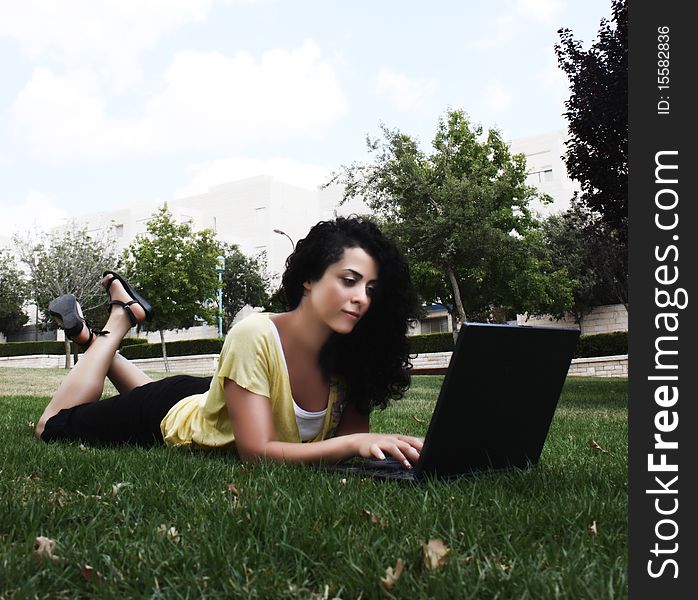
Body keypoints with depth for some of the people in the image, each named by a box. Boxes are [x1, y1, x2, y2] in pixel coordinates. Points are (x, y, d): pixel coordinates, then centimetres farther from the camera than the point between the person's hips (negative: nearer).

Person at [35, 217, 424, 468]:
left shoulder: (348, 350, -23)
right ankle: (120, 322, 22)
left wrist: (394, 448, -39)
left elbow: (353, 433, -17)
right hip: (172, 419, -5)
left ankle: (93, 339, 39)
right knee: (53, 427, 18)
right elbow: (257, 452, -40)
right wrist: (355, 443, -50)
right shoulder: (256, 338, -39)